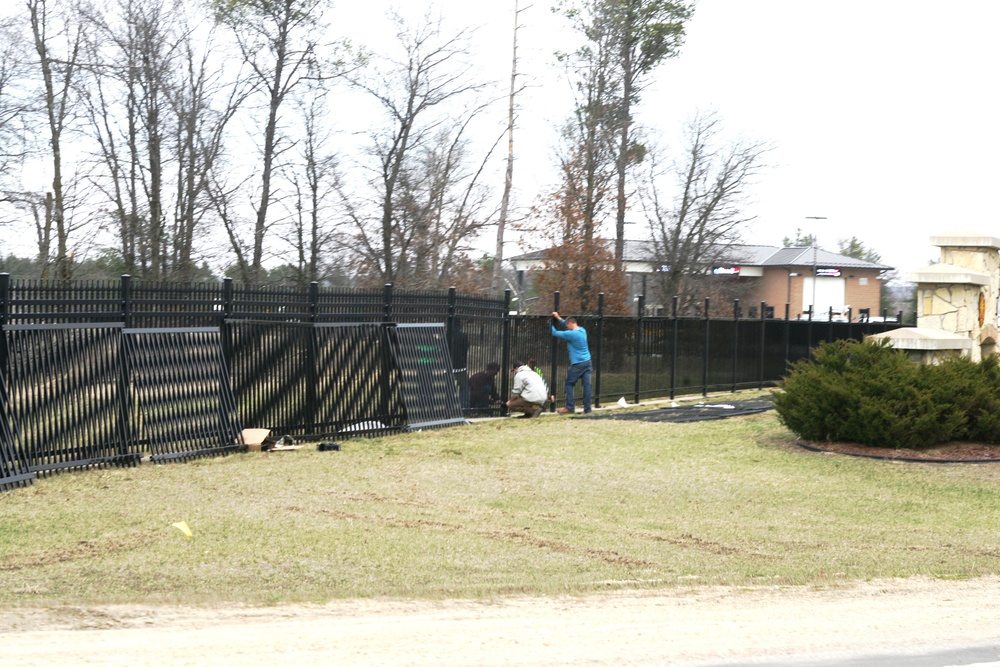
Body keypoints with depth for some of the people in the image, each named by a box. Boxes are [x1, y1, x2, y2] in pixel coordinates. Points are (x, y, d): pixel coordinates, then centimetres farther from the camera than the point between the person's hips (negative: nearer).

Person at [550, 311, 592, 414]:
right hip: (587, 362, 7)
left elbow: (555, 333, -8)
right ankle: (587, 409, 2)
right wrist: (558, 318, 20)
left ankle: (570, 407, 4)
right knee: (587, 384, 3)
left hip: (577, 364, -7)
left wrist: (550, 324, 8)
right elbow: (566, 324, 23)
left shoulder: (571, 334, -16)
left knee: (569, 384, 6)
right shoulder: (582, 330, 8)